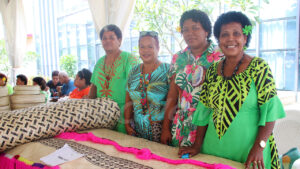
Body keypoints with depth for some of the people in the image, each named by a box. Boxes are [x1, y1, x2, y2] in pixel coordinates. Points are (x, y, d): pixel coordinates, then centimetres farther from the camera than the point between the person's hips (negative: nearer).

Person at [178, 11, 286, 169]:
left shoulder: (259, 67, -8)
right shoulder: (212, 70, 3)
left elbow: (269, 110, -11)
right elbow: (204, 110, 5)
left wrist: (259, 147, -19)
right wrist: (197, 146, 2)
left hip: (247, 149, -3)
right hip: (214, 148, 4)